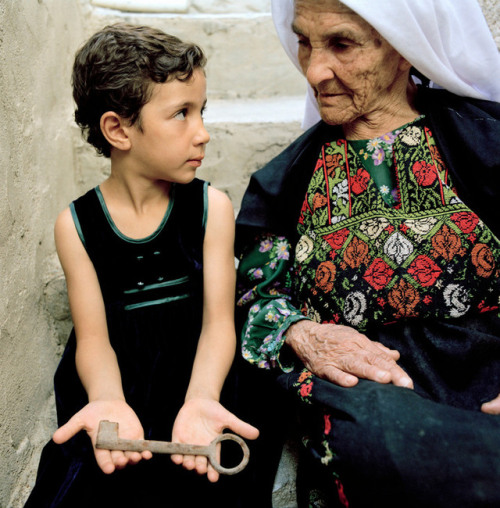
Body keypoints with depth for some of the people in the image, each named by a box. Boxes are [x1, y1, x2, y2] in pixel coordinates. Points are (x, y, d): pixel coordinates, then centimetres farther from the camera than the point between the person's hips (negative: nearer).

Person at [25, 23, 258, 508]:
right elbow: (94, 336, -7)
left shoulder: (212, 208, -3)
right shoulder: (76, 225, -3)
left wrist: (201, 398, -27)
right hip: (118, 403, 0)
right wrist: (108, 402, -28)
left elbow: (218, 320, -9)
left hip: (188, 398, 0)